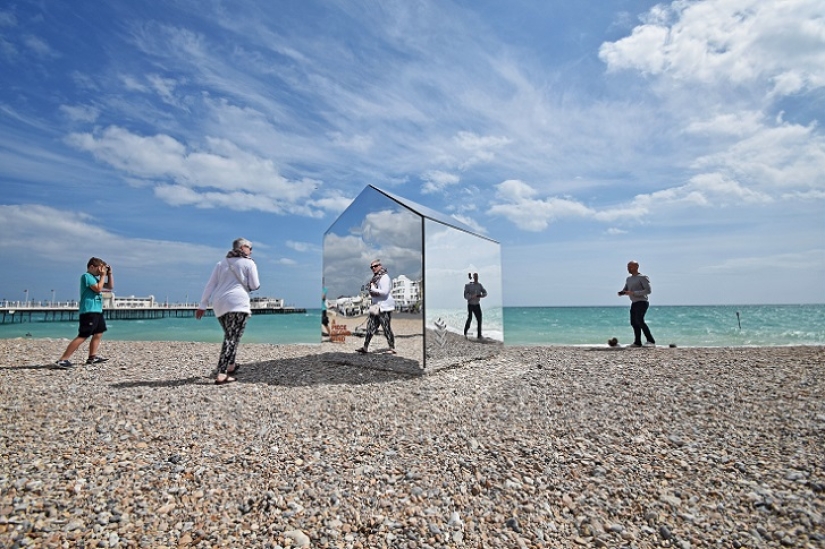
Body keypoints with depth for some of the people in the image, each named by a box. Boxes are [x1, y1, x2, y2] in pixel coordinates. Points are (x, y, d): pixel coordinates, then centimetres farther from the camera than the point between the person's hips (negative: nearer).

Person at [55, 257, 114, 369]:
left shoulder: (94, 278, 20)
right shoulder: (87, 276, -8)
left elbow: (110, 286, 23)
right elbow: (98, 288, -20)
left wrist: (109, 274, 13)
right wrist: (103, 275, -11)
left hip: (97, 311, 10)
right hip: (88, 311, -10)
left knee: (98, 334, 14)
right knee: (83, 336, -14)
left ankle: (92, 357, 18)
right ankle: (62, 360, -12)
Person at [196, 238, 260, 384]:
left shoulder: (222, 263, 20)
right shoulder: (249, 263, 4)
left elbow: (210, 285, 14)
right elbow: (255, 286, 1)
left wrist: (203, 305, 13)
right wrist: (246, 284, 25)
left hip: (220, 304, 7)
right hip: (237, 303, -7)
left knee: (230, 336, 21)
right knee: (233, 338, -10)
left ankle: (230, 366, 29)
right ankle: (221, 374, -18)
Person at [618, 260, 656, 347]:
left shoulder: (642, 277, -6)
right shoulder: (629, 279, 17)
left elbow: (648, 290, -14)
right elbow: (625, 290, 21)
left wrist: (634, 293, -21)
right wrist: (621, 292, -3)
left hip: (642, 302, -8)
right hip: (634, 303, 8)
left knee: (639, 320, -22)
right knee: (633, 322, 6)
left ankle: (651, 341, -18)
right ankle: (637, 342, 14)